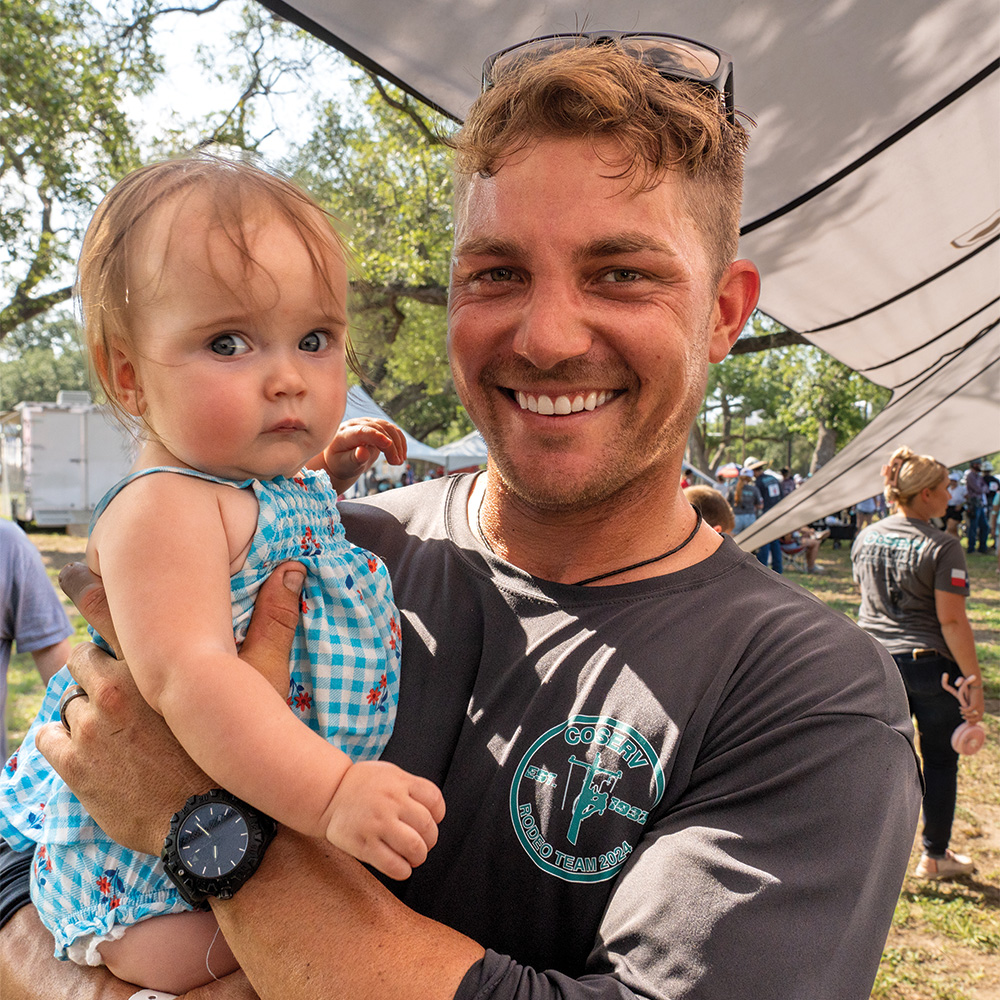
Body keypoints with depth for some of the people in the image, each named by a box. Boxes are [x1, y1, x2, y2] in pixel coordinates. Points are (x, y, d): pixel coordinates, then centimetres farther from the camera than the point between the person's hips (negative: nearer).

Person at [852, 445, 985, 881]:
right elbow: (952, 621, -18)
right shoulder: (943, 547, -15)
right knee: (940, 761, 12)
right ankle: (934, 855, 25)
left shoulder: (865, 538, 5)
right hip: (930, 665, -5)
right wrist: (974, 681, -13)